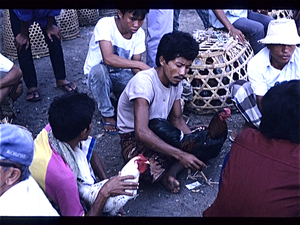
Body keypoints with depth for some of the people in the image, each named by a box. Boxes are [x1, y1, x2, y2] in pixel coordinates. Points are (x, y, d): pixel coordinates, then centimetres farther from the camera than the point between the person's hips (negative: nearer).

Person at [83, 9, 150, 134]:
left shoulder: (139, 34, -8)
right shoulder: (105, 24, -25)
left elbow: (135, 67, -8)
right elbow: (108, 58, -38)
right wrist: (141, 65, -39)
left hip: (121, 75, 4)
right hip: (97, 76, -4)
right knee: (99, 69, -38)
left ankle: (120, 96, 12)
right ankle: (107, 115, -16)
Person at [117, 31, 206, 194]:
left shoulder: (175, 81, -2)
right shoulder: (144, 81, -28)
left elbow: (177, 120, 4)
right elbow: (141, 132, -38)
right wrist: (180, 154, -41)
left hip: (162, 131, 8)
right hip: (133, 138, -7)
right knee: (153, 170, -39)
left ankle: (171, 170, -17)